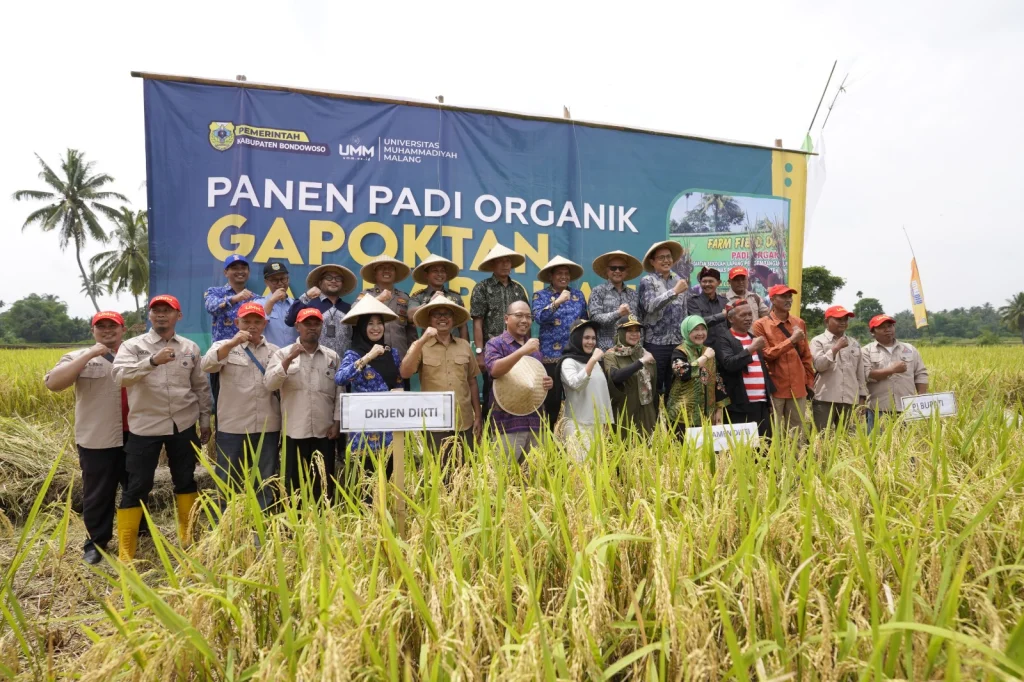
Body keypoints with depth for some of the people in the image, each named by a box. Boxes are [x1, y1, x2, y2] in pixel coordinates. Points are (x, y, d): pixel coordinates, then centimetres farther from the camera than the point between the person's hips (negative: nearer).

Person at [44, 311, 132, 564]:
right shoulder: (79, 358, 0)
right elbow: (53, 383, -15)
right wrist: (89, 355, -19)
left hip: (135, 437, 2)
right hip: (97, 440, -2)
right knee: (98, 494, 8)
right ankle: (96, 542, 24)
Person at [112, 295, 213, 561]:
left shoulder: (190, 347, 4)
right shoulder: (132, 346, -4)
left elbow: (201, 386, 11)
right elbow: (120, 376, -22)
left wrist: (205, 420, 12)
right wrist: (153, 361, -35)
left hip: (183, 425, 3)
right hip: (145, 427, -3)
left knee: (185, 480, 14)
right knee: (137, 486, 2)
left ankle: (188, 534, 33)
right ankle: (125, 551, 13)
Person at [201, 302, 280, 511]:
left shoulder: (275, 351, 10)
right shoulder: (224, 347, 5)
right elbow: (207, 365, -14)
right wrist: (232, 344, -27)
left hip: (267, 428, 2)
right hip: (232, 427, -2)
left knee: (265, 484, 10)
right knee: (227, 483, 7)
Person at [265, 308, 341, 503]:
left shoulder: (332, 356, 8)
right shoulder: (283, 354, 4)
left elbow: (339, 392, 8)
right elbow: (269, 384, -10)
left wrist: (337, 422, 2)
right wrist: (289, 359, -19)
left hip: (325, 431, 2)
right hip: (295, 431, -1)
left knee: (324, 485, 7)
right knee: (295, 483, 5)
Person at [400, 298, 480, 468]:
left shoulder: (464, 345, 7)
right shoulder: (420, 346, -1)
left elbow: (472, 382, 11)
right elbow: (405, 373, -16)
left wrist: (478, 416, 10)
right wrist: (421, 341, -22)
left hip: (464, 423, 3)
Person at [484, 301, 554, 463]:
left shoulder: (535, 347, 17)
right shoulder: (496, 344, -1)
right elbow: (494, 370, -21)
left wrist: (549, 383, 2)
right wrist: (522, 351, -29)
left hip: (536, 422, 6)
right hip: (508, 423, -6)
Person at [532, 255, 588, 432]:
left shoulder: (578, 294, 13)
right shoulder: (541, 295, 2)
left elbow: (585, 319, 23)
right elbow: (539, 317, -16)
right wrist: (558, 302, -26)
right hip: (551, 355, -3)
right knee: (551, 399, -2)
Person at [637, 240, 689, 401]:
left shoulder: (679, 280, 12)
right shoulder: (647, 281, -3)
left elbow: (684, 312, 17)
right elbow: (650, 306, -20)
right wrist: (674, 291, -23)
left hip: (678, 343, 5)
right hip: (655, 343, -5)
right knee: (654, 387, 0)